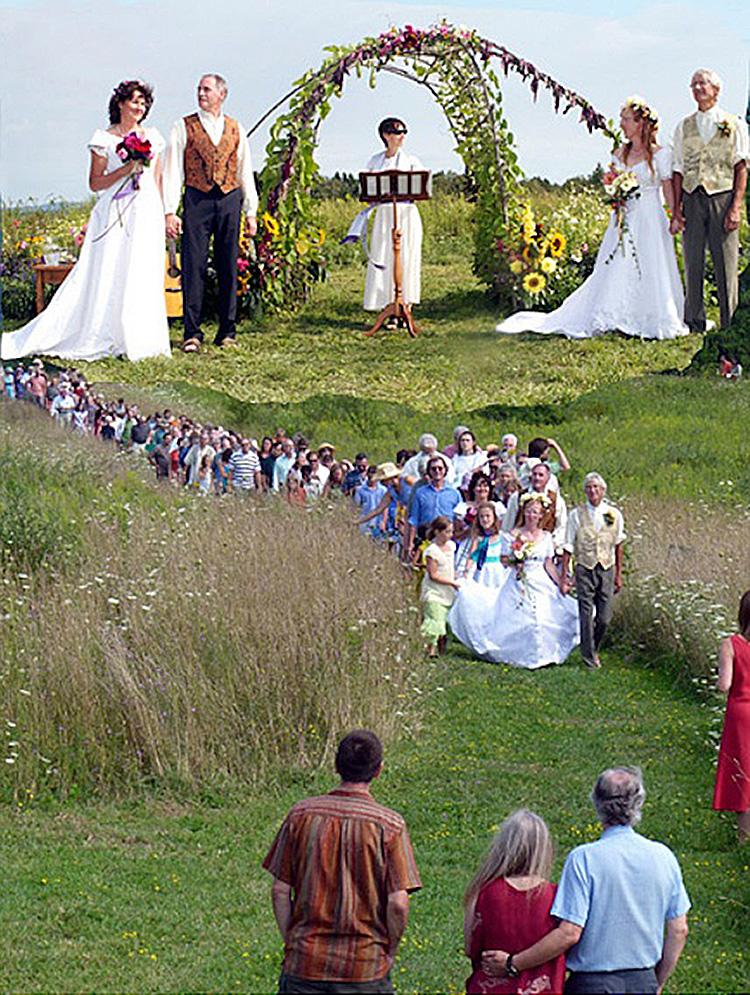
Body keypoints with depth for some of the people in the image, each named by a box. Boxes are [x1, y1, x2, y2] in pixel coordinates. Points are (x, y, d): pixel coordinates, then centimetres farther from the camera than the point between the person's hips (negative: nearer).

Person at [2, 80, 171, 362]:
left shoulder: (152, 137, 13)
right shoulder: (104, 138, 0)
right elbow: (95, 183, -1)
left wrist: (161, 215, 13)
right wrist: (125, 171, -14)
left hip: (146, 214, 4)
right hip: (114, 213, -4)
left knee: (143, 276, 1)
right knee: (107, 275, -6)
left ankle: (140, 340, 4)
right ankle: (102, 339, -2)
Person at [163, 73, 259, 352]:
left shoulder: (235, 129, 13)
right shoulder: (184, 128, 5)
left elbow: (245, 171, 15)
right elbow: (172, 170, 1)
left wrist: (251, 212, 10)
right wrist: (169, 211, -8)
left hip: (229, 201, 2)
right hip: (197, 200, -2)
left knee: (228, 268, 5)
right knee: (194, 267, -6)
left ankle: (227, 332, 12)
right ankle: (192, 333, -3)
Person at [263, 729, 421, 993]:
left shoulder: (302, 814, -2)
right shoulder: (389, 825, -9)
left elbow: (280, 892, 0)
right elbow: (398, 904, -12)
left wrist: (290, 942, 11)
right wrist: (390, 952, 4)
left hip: (305, 962, 2)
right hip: (365, 968, -2)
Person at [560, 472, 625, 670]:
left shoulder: (614, 514, 4)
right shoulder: (577, 515, -1)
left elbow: (618, 545, 12)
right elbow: (568, 547, 1)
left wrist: (619, 574, 13)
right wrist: (564, 576, -2)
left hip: (607, 570, 2)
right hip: (585, 570, -2)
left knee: (604, 617, 1)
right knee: (586, 615, -4)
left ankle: (593, 648, 27)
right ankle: (589, 657, 8)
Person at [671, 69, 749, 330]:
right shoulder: (684, 127, 14)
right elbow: (678, 171, 13)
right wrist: (676, 210, 4)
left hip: (722, 197, -3)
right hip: (692, 198, 3)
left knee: (726, 264, -3)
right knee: (692, 264, 1)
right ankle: (694, 323, 8)